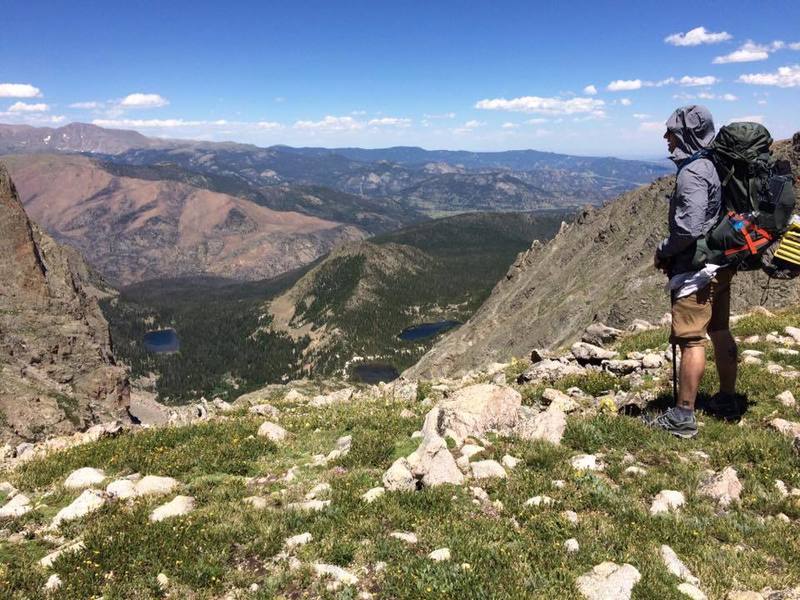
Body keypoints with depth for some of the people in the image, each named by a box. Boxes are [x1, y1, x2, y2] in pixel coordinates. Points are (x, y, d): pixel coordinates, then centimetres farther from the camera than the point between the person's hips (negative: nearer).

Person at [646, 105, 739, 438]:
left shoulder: (692, 173, -18)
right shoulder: (713, 166, 12)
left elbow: (689, 228, -27)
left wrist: (663, 252, -10)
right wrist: (672, 253, 17)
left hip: (697, 269, -10)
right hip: (721, 264, 10)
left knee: (691, 340, -7)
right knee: (720, 332, 18)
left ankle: (682, 417, -1)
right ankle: (726, 399, 31)